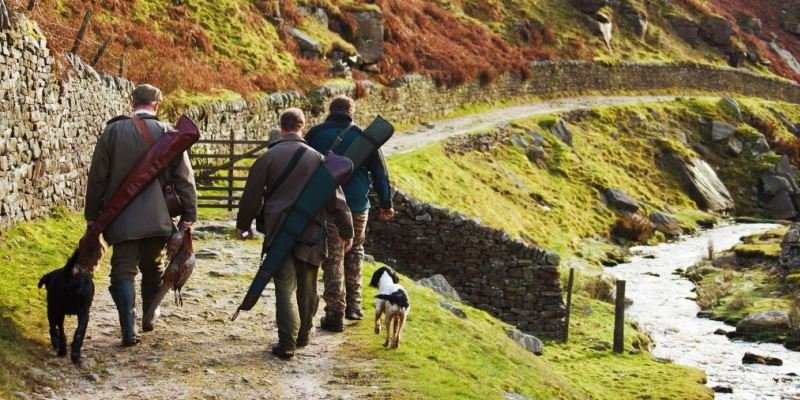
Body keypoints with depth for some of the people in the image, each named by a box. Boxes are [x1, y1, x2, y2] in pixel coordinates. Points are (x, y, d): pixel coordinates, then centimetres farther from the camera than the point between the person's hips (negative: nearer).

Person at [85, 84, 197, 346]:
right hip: (157, 218, 1)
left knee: (123, 272, 1)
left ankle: (129, 331, -10)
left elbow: (97, 177, 1)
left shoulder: (113, 131, -3)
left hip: (122, 218, -1)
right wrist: (189, 214, 4)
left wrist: (92, 214, 9)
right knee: (152, 268, 19)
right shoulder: (168, 134, -3)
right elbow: (184, 178, -3)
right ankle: (149, 319, 28)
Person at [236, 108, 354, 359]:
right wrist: (345, 230, 13)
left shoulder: (268, 158, -4)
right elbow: (335, 197, 4)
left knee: (285, 287, -1)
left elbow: (252, 196, 1)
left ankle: (287, 343, -9)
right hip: (310, 233, 2)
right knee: (307, 287, 15)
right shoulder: (317, 158, 1)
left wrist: (243, 225, 16)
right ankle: (303, 335, 28)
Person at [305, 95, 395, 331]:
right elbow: (380, 173, 5)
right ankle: (353, 305, 21)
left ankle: (335, 313, 2)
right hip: (358, 206, 1)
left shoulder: (315, 134, 1)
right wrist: (386, 205, 15)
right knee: (354, 253, 21)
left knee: (333, 259, 3)